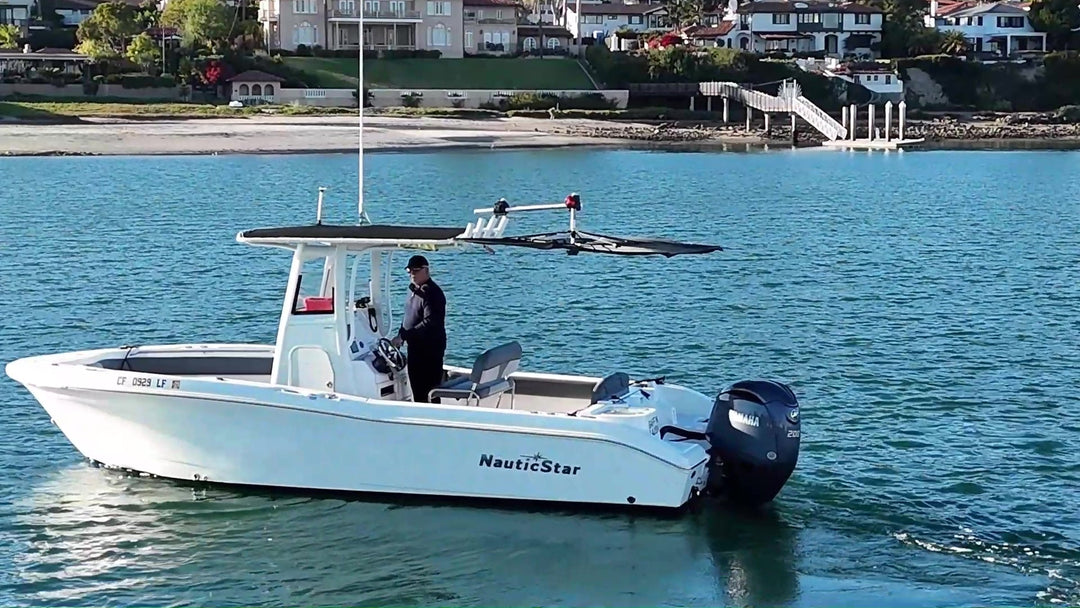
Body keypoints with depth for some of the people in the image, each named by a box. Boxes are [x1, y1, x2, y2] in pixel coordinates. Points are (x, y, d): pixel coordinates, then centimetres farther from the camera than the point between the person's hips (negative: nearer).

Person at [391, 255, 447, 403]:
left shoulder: (432, 293, -18)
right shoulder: (414, 289, 13)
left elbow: (429, 323, -26)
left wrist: (403, 336, -25)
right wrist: (400, 335, 8)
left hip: (430, 350, -10)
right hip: (415, 348, 10)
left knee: (429, 392, -6)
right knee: (417, 390, 16)